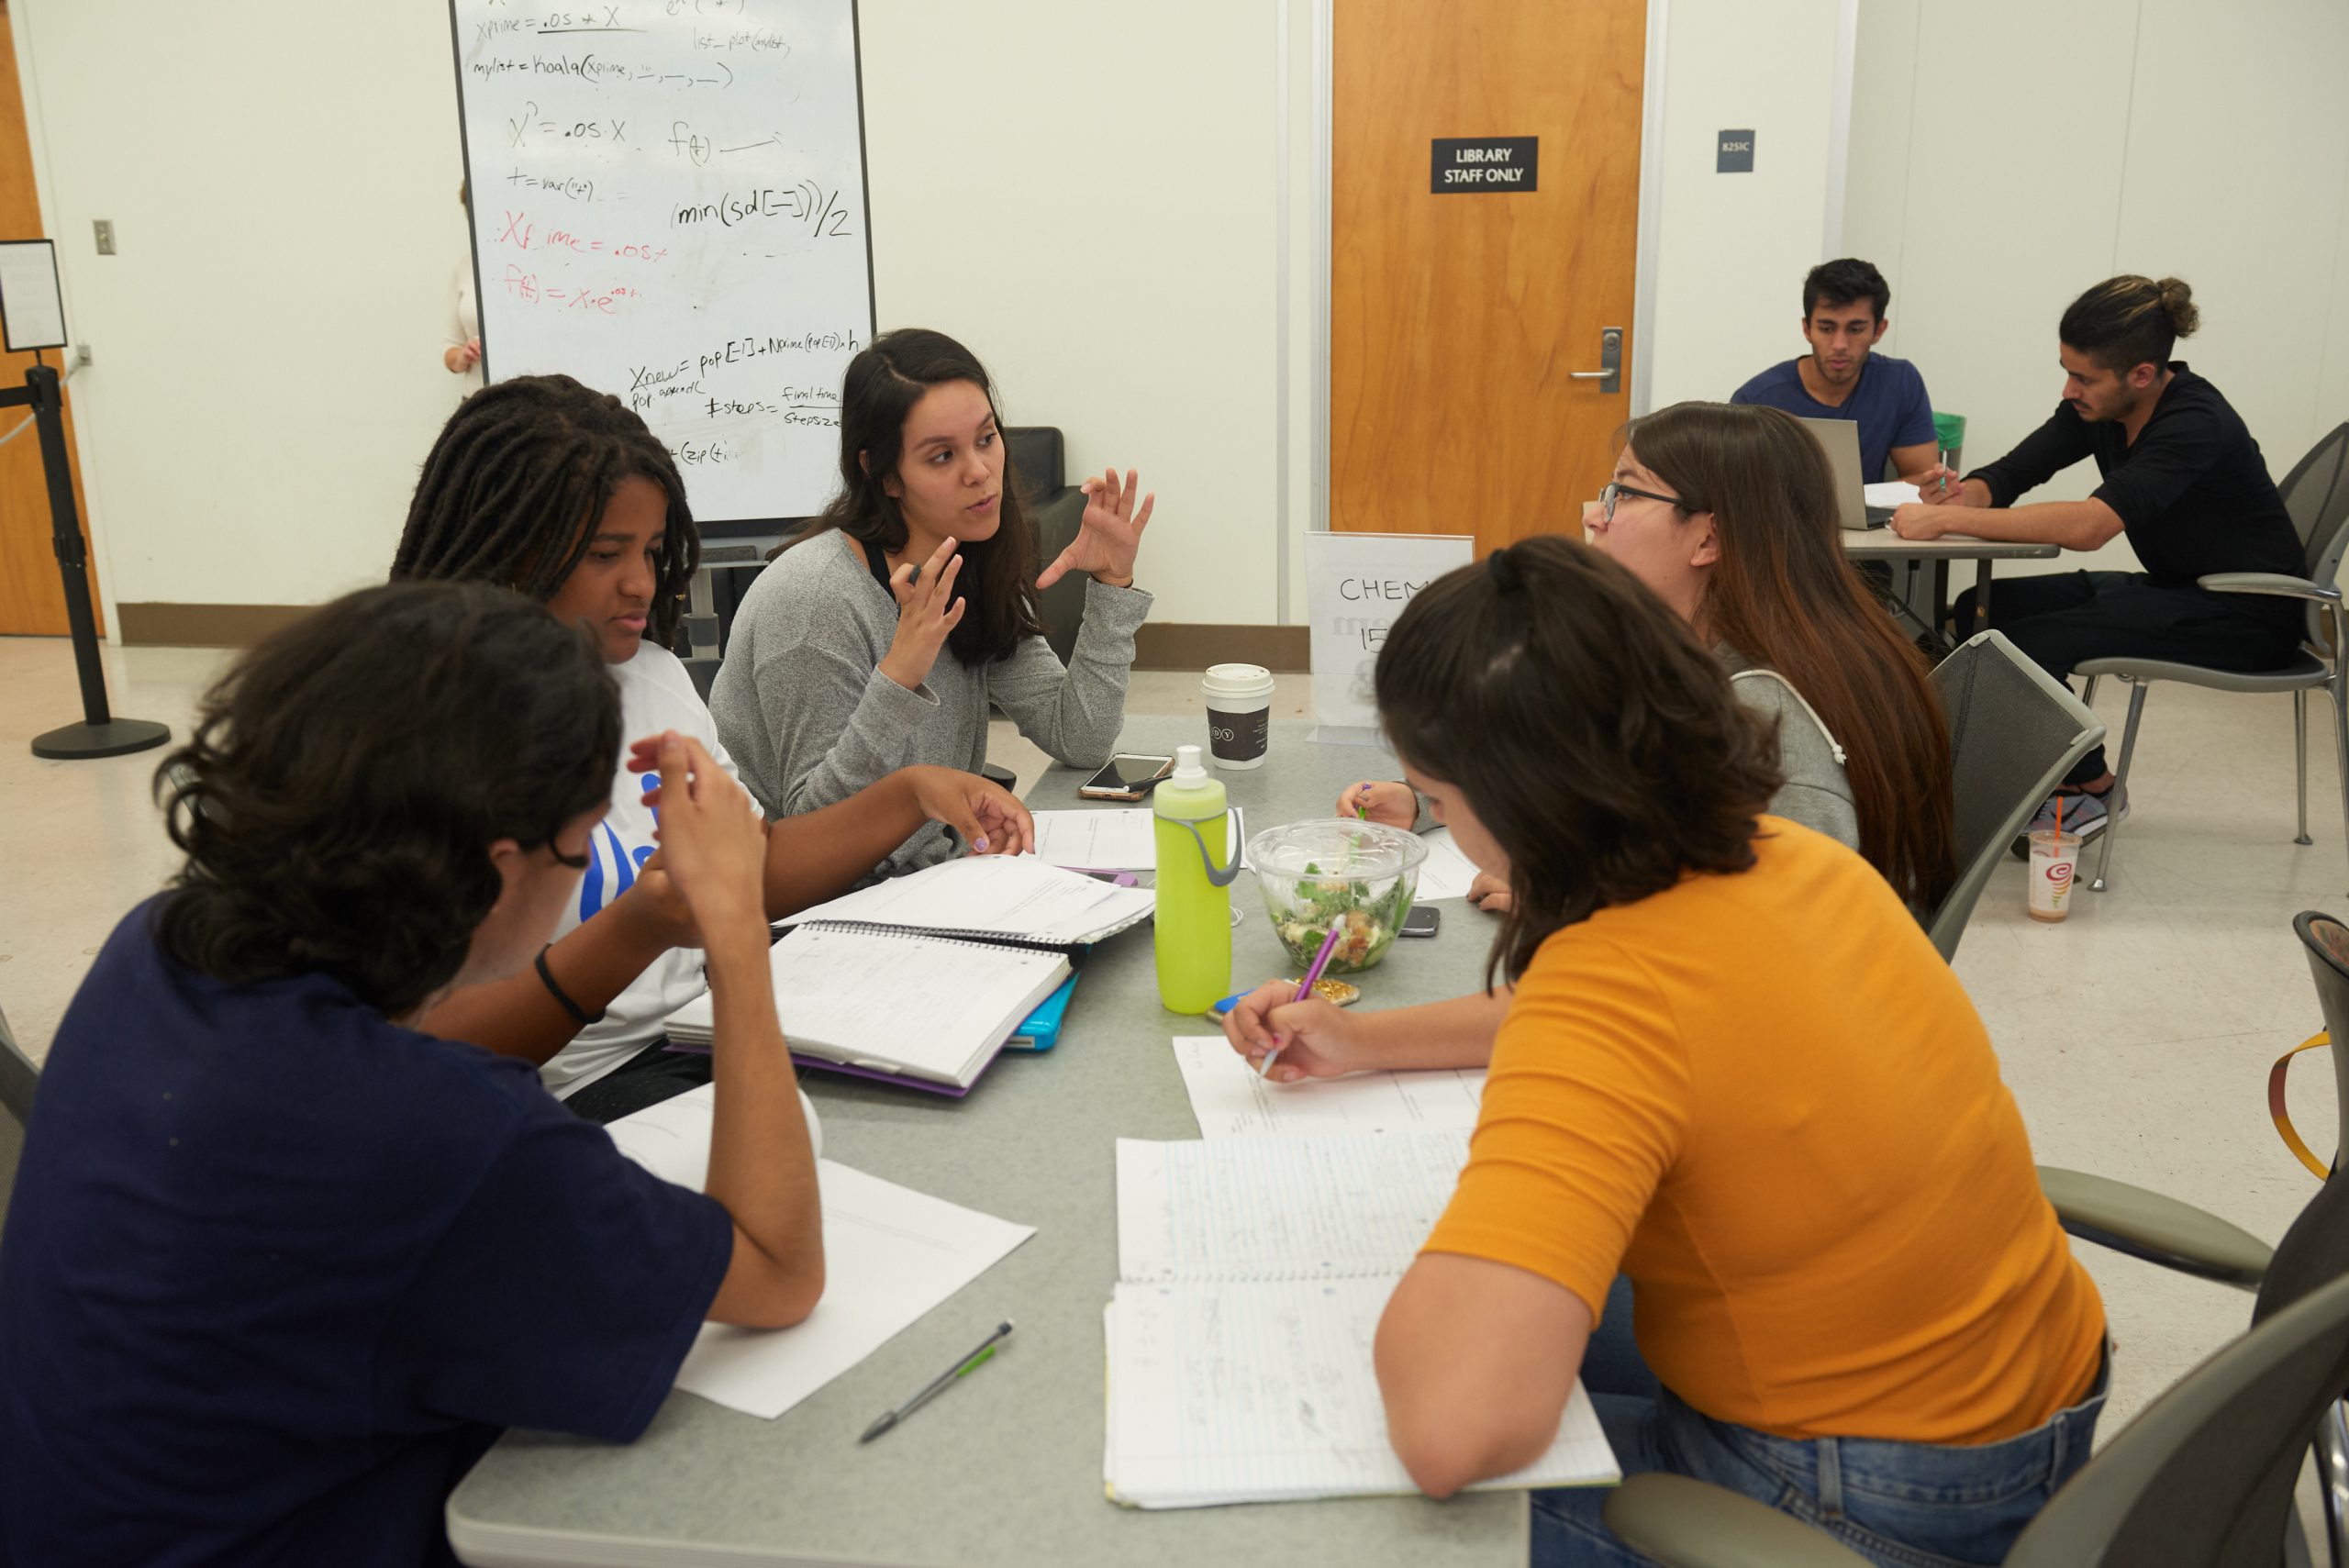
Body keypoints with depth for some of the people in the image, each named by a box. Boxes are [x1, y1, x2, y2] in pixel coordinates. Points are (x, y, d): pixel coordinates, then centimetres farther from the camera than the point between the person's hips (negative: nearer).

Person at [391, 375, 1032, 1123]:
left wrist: (913, 792, 7)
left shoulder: (653, 674, 12)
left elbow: (756, 869, 19)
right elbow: (437, 1048, -18)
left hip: (723, 1033, 8)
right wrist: (632, 933, -32)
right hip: (583, 1085, -8)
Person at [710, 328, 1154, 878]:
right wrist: (898, 680, -30)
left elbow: (1080, 742, 1)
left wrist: (1112, 582, -3)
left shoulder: (967, 573, 3)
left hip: (926, 879, 7)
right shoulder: (813, 596, -20)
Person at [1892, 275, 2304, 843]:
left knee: (2023, 645, -24)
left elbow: (2089, 525, -40)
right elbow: (2007, 475, -2)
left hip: (2245, 616, -9)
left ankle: (2093, 788, 1)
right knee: (1980, 609, -3)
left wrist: (1946, 520, -40)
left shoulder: (2196, 423, -27)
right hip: (2172, 587, 9)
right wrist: (1966, 495, -27)